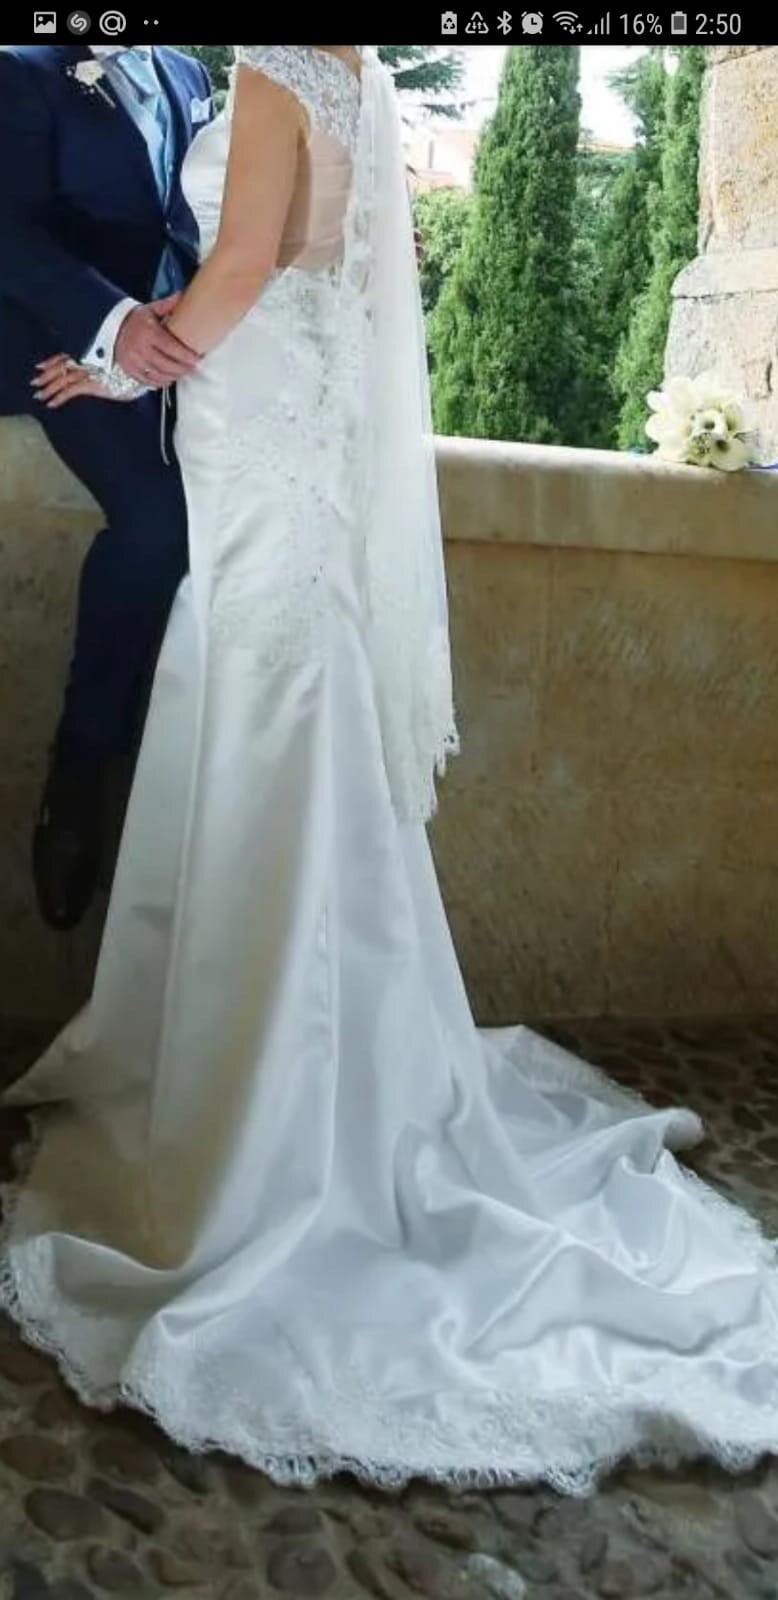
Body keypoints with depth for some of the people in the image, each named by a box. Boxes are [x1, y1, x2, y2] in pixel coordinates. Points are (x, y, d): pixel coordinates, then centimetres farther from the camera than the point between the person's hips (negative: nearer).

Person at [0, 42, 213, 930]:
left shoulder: (186, 77, 18)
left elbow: (207, 208, 15)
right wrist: (112, 321, -31)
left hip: (175, 330, 6)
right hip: (75, 343, -6)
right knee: (154, 518, -28)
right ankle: (84, 755, -12)